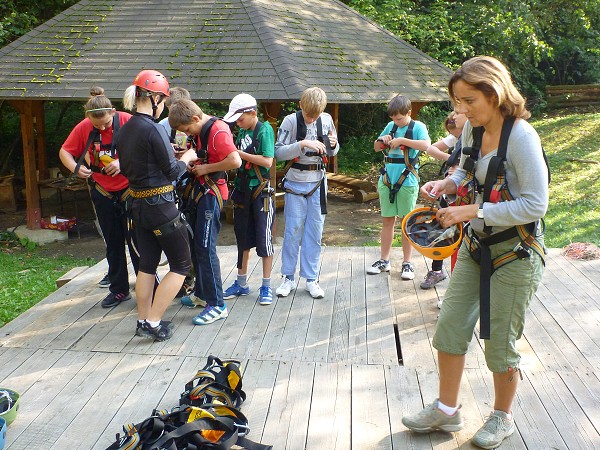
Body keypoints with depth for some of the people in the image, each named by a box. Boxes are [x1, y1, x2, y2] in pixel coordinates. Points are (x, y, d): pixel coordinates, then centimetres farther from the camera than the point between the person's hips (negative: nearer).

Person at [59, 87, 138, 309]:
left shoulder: (127, 121, -15)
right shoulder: (84, 128, -3)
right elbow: (65, 151, 6)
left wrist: (123, 162, -32)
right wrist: (76, 168, -14)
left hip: (129, 189, -4)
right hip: (103, 192, 4)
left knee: (136, 241, -4)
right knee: (112, 243, 13)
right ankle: (119, 289, 25)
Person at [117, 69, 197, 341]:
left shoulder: (125, 129, 7)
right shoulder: (153, 128, -19)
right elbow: (171, 171, -15)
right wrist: (186, 158, 5)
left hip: (138, 204, 8)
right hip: (160, 205, -8)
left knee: (147, 263, 17)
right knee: (181, 264, 4)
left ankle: (143, 321, 24)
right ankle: (153, 324, 4)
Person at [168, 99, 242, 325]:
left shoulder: (218, 131, -17)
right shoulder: (201, 131, 13)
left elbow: (235, 161, -28)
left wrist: (206, 168, -18)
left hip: (211, 193, -10)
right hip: (199, 190, 10)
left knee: (205, 248, -9)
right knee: (197, 245, 16)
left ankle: (216, 304, -1)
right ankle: (201, 293, 31)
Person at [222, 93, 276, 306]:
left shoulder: (264, 129, -10)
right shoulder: (242, 132, 10)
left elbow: (267, 161, -20)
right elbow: (238, 160, 14)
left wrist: (239, 153, -16)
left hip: (260, 191, -7)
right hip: (242, 190, 7)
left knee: (263, 238, -1)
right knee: (243, 238, 13)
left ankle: (266, 286, 9)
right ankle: (241, 283, 24)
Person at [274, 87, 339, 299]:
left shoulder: (327, 120, 1)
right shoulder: (290, 121, -8)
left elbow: (333, 152, 13)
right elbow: (278, 152, -13)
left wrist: (333, 144, -10)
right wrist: (302, 144, -24)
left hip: (318, 182, 3)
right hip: (295, 182, -2)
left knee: (315, 232, 6)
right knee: (292, 231, 2)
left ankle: (311, 279, 15)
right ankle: (288, 278, 15)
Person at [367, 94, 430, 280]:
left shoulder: (417, 126, -3)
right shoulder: (390, 126, 11)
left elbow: (427, 145, -22)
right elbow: (376, 148, 21)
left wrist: (401, 140, -20)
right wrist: (383, 139, -1)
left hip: (407, 181, -5)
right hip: (387, 179, 5)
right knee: (387, 221, 9)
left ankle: (407, 263, 11)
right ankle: (384, 260, 18)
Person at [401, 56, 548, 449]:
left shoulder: (521, 136, -21)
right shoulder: (473, 129, 0)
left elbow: (536, 205, -23)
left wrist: (474, 211, -26)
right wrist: (448, 184, -4)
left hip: (516, 253, -7)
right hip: (476, 245, 7)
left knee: (500, 341, 6)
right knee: (451, 325, 9)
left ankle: (503, 418, 32)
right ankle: (447, 410, 28)